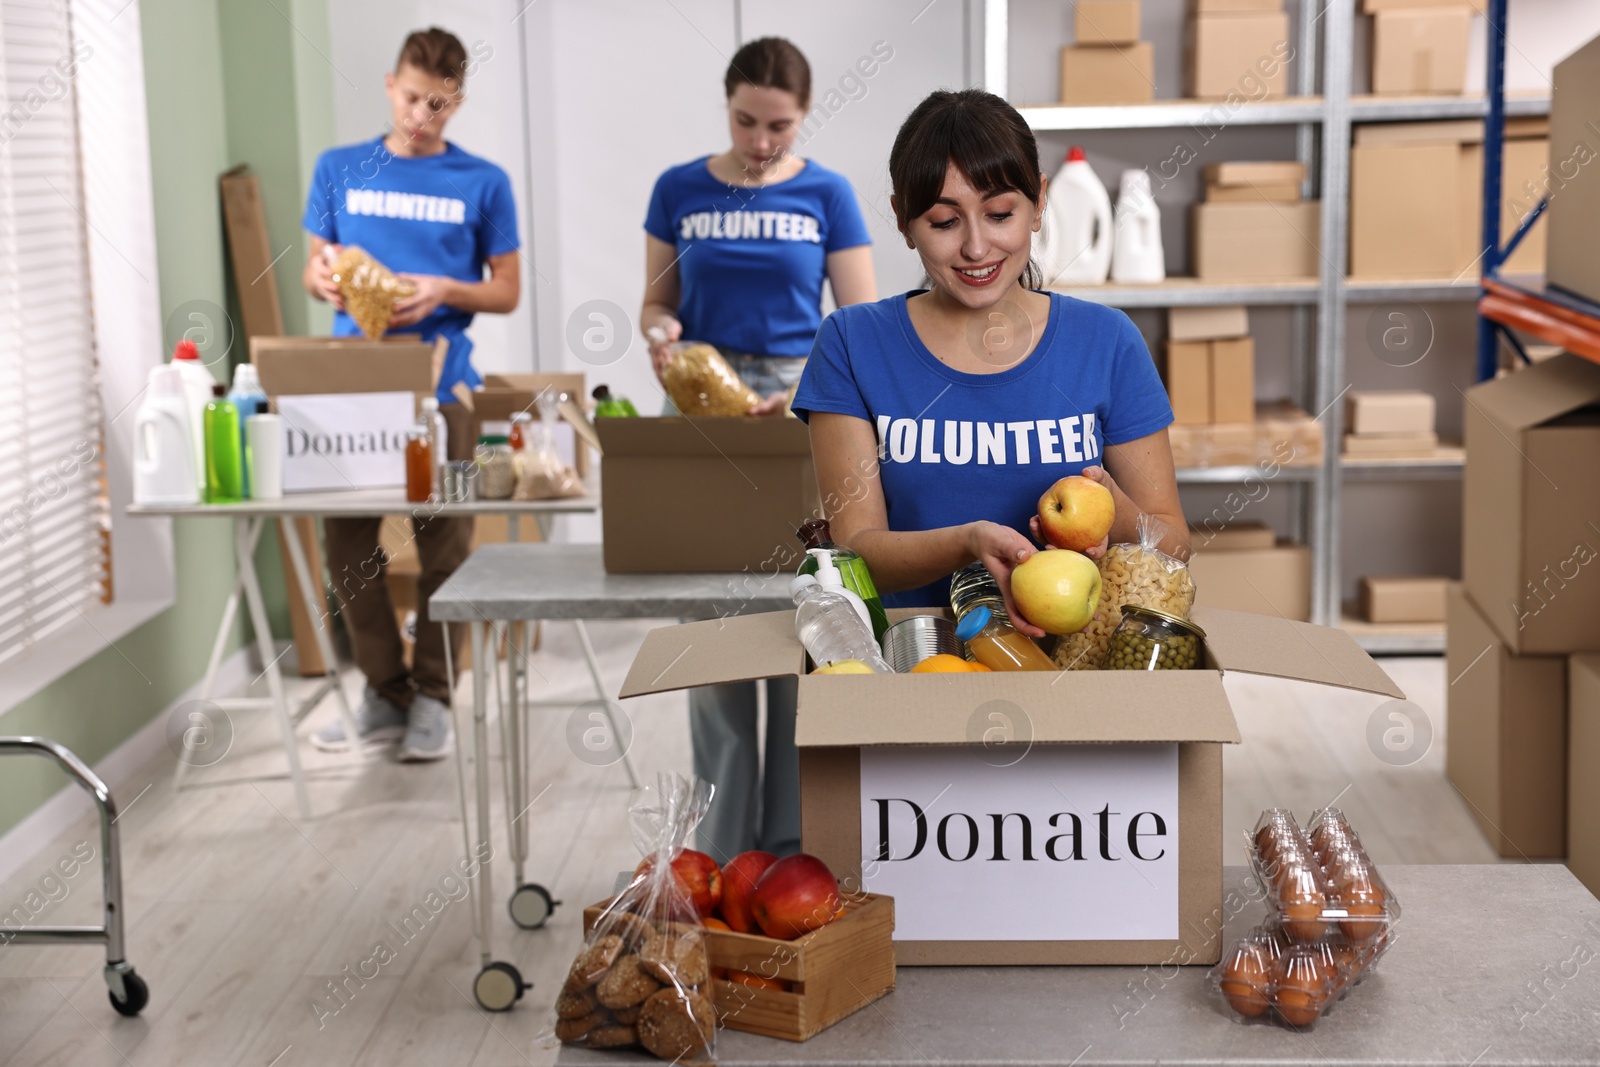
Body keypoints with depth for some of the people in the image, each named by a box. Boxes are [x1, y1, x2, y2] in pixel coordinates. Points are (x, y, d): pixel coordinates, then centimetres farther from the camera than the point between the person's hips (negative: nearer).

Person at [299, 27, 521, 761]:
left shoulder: (482, 183, 4)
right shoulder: (338, 169, 10)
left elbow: (506, 291, 6)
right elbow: (314, 267, 15)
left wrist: (443, 291, -13)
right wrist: (324, 280, -8)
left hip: (440, 382, -2)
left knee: (443, 546, 1)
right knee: (346, 541, 2)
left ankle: (433, 698, 13)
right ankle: (384, 691, 16)